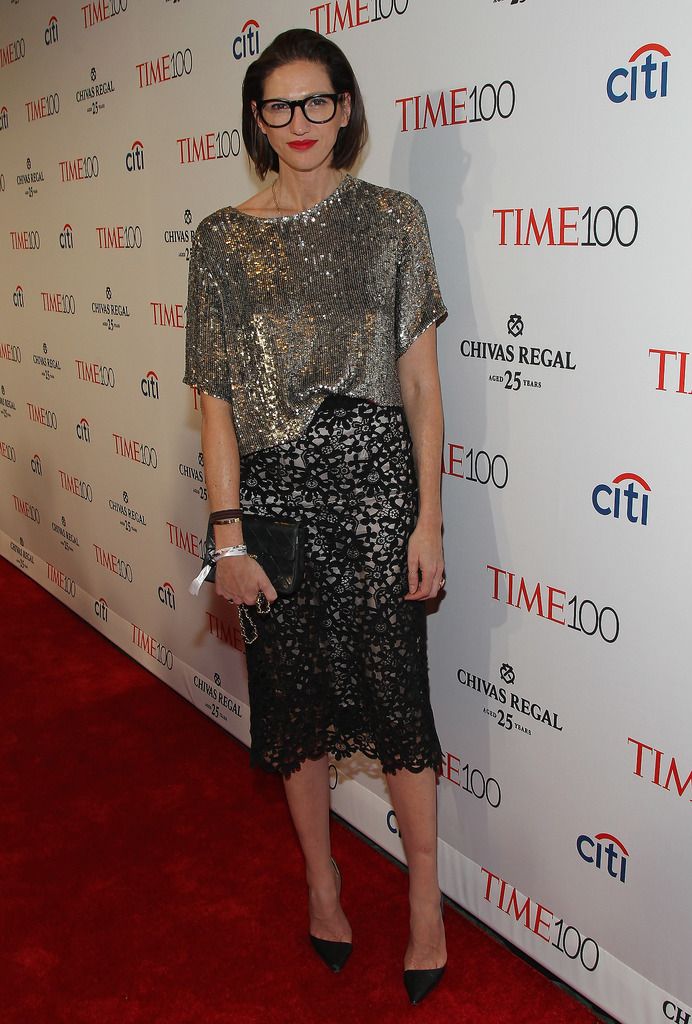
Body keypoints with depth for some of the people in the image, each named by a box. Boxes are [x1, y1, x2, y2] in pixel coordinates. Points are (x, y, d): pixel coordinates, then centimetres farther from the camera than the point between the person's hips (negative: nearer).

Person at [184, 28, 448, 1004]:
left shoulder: (392, 218, 2)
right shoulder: (224, 237, 3)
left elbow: (421, 380, 0)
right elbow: (218, 396, 0)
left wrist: (429, 518, -4)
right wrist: (228, 532, -5)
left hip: (376, 482, -1)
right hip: (273, 489, 2)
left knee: (396, 690, 3)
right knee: (295, 694, 12)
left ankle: (426, 899, 24)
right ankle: (322, 877, 35)